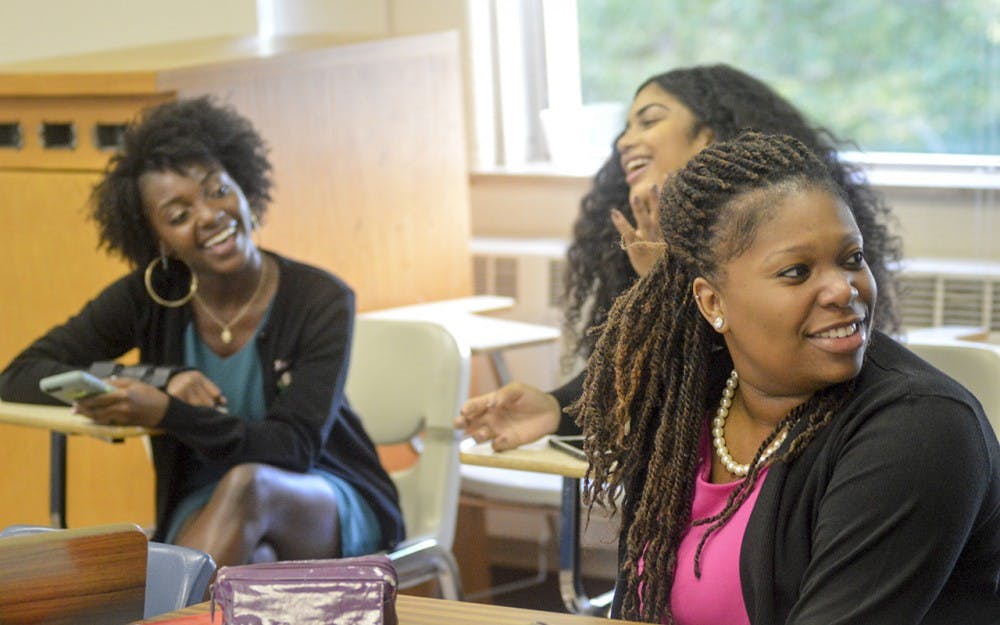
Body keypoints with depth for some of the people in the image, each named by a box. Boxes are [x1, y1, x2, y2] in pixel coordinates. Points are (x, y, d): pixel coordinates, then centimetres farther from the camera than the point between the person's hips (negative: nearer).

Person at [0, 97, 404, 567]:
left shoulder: (322, 301, -11)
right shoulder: (147, 298, -4)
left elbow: (295, 450, -18)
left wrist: (167, 414, -34)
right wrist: (158, 381, -21)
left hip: (335, 510, -1)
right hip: (206, 511, 1)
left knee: (246, 483, -37)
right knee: (252, 562, -38)